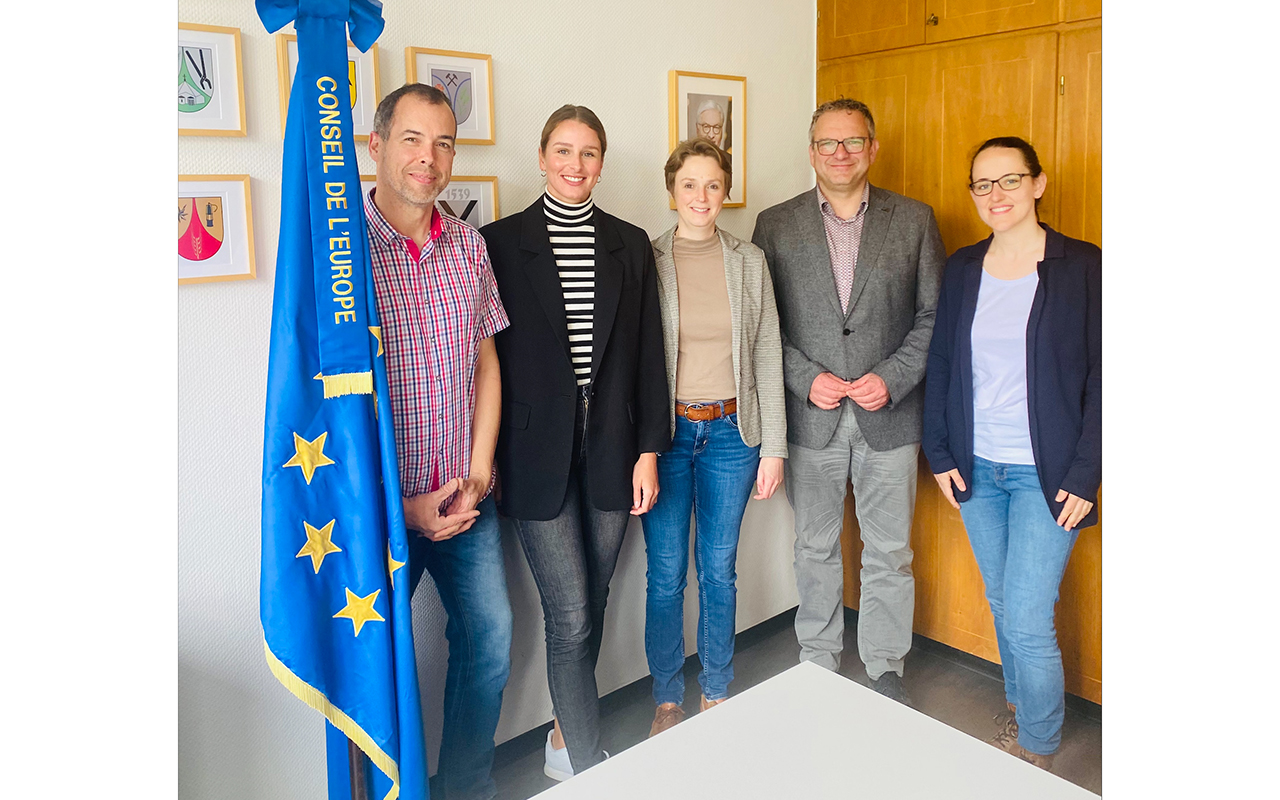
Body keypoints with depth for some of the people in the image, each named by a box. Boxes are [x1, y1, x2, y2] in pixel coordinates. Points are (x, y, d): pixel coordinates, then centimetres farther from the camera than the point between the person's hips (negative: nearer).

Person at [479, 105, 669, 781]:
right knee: (571, 617, -3)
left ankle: (565, 735, 35)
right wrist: (487, 460, -3)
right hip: (538, 456, -3)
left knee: (590, 605, 13)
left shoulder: (630, 245, 9)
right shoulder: (501, 242, 0)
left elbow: (648, 355, 7)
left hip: (611, 450, 3)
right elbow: (488, 356, -1)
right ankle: (593, 768, 13)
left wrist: (649, 449, 2)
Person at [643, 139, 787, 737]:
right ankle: (667, 699, 25)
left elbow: (768, 356, 5)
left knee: (719, 569, 12)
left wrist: (773, 445, 3)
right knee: (666, 574, 5)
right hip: (665, 432, -1)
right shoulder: (646, 260, -1)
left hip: (731, 430, 2)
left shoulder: (750, 262, 5)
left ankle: (716, 692, 31)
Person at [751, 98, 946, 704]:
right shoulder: (775, 225, 2)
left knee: (889, 553, 11)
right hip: (810, 418, 0)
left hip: (890, 416, 0)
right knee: (815, 549, 14)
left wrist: (893, 377, -11)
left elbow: (934, 316, 2)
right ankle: (817, 662, 33)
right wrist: (806, 378, -12)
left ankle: (884, 666, 30)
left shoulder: (914, 220, 3)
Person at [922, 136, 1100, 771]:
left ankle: (1037, 749, 21)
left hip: (1045, 473, -4)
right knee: (1002, 606, 17)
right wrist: (939, 453, 3)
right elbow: (940, 363, 9)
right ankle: (1021, 713, 39)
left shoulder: (1084, 267, -7)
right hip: (976, 468, 4)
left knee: (1027, 619, -3)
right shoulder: (962, 268, 6)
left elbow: (1101, 377, -7)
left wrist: (1085, 474, -11)